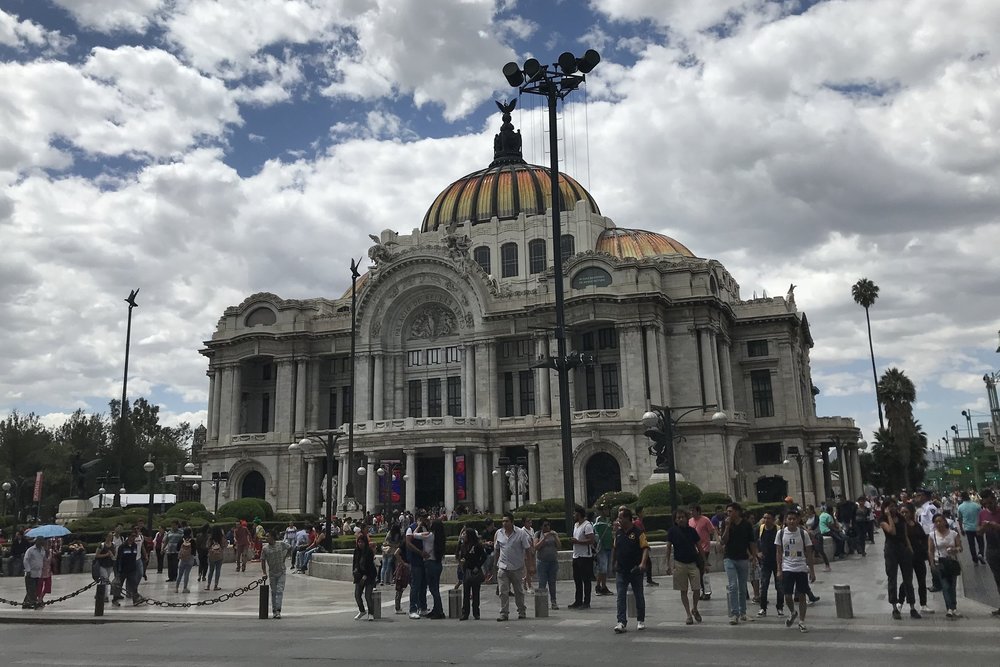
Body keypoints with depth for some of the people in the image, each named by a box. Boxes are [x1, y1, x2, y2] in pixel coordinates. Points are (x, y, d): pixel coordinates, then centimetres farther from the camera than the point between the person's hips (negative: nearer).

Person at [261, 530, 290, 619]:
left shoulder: (281, 544, -7)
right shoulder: (265, 548, -5)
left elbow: (289, 548, 12)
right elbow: (263, 561, -1)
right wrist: (264, 573, -8)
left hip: (281, 572, -2)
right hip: (272, 573, 2)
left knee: (279, 591, -10)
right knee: (273, 592, 9)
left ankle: (278, 610, -13)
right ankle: (274, 611, 17)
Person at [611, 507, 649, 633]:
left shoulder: (638, 532, -11)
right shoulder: (618, 533, 7)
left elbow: (645, 548, -16)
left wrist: (643, 563, -29)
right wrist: (613, 563, 20)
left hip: (635, 570, -4)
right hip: (621, 570, 4)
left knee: (639, 596, 11)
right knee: (621, 597, -5)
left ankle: (640, 620, 26)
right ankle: (621, 622, -6)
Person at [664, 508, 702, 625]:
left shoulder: (692, 531, 4)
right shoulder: (672, 531, -2)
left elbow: (698, 546, 12)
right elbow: (668, 548, -2)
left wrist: (703, 561, 11)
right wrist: (668, 564, -6)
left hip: (693, 563, 1)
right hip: (679, 564, -1)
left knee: (697, 589, -3)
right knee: (683, 591, 4)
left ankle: (694, 609, 24)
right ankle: (689, 615, 16)